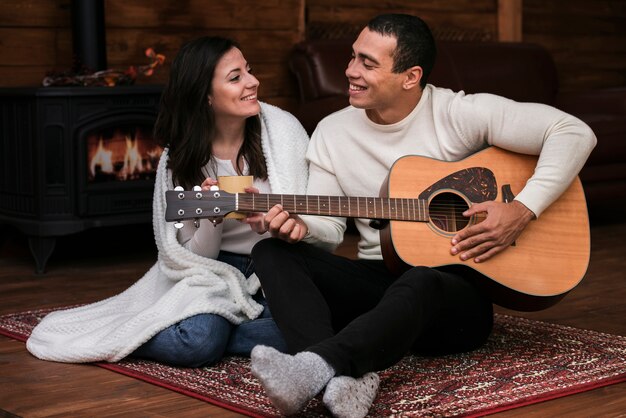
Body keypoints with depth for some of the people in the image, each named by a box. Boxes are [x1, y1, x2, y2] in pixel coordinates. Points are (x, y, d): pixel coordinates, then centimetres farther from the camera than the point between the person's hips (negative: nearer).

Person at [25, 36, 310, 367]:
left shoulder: (283, 129, -8)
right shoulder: (180, 158, -5)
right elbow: (191, 259, -3)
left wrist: (265, 223, -25)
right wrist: (212, 219, -24)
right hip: (214, 272, -1)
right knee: (197, 339, -34)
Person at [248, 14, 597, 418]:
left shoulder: (459, 114, -7)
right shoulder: (333, 131, 5)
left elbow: (575, 133, -10)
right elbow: (329, 225, 5)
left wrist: (523, 210, -19)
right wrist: (301, 226, -18)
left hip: (458, 287, -4)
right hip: (377, 279, 5)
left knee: (419, 282, -40)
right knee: (271, 252, -20)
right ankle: (342, 375, -43)